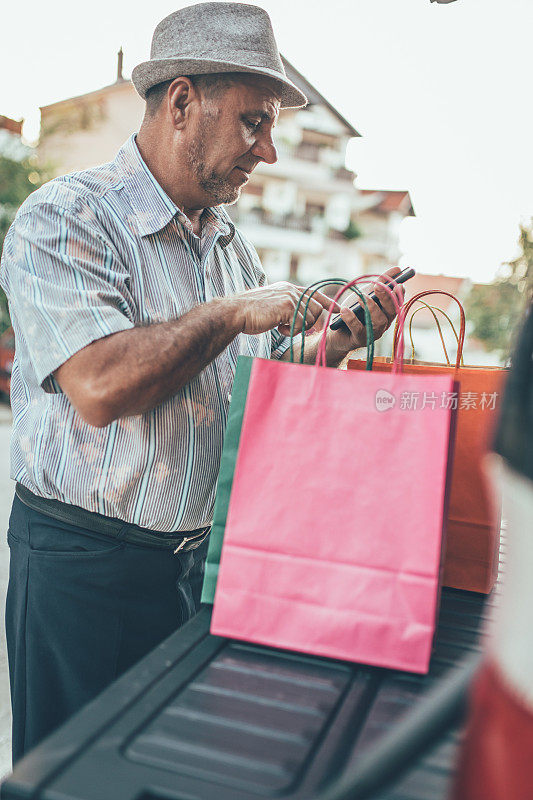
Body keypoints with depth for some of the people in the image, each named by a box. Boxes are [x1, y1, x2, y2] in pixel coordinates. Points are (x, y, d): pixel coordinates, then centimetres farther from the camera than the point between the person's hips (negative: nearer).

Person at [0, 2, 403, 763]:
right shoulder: (64, 218, -14)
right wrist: (234, 313, -20)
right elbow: (100, 386, -29)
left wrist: (336, 342, -5)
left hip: (200, 555, 6)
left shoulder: (233, 245, 8)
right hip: (84, 565, -6)